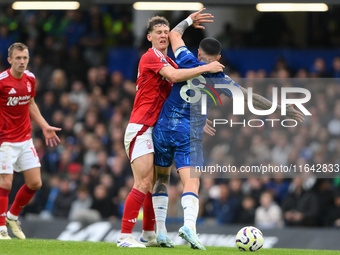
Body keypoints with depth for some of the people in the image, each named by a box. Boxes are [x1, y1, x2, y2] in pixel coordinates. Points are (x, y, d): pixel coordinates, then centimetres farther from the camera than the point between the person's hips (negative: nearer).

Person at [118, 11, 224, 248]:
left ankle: (149, 235, 17)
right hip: (141, 128, -9)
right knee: (144, 183, -15)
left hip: (156, 130, 9)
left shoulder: (169, 62, 19)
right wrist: (206, 68, -19)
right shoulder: (150, 57, -10)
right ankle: (125, 236, -15)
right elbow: (173, 76, -25)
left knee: (154, 184, 10)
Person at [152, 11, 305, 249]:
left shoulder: (188, 61, 3)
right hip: (190, 132, -2)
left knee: (161, 179, 14)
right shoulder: (219, 79, -1)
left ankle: (160, 230, 9)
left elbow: (174, 34, 21)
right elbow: (250, 98, 2)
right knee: (191, 182, -10)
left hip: (163, 127, 2)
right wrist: (282, 109, 8)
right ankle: (189, 225, -36)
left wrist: (189, 20, 37)